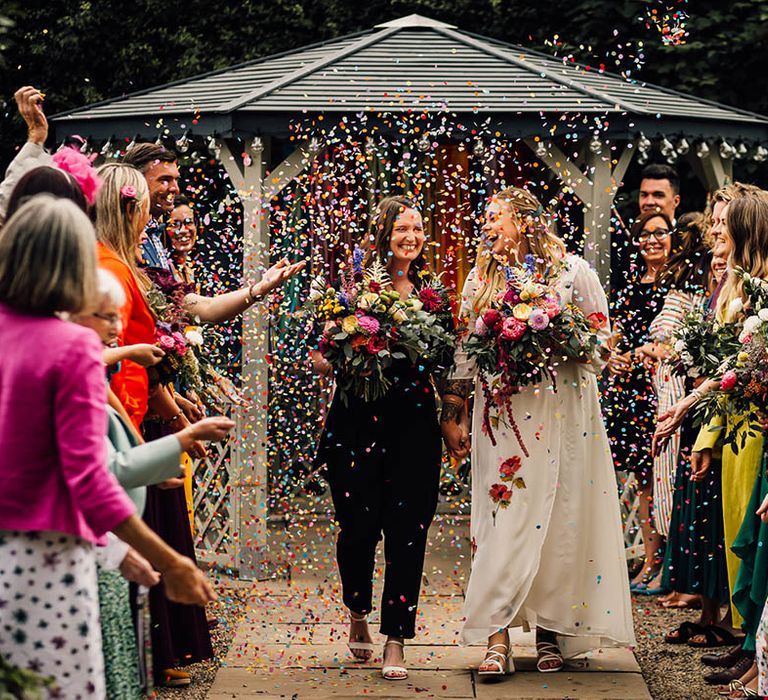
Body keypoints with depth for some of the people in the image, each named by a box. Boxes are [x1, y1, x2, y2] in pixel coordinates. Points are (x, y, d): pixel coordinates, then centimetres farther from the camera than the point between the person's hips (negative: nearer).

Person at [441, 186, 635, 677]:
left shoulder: (573, 271, 3)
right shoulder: (481, 278, 12)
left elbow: (602, 339, 5)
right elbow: (463, 350, 14)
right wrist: (452, 414, 9)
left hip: (560, 411, -1)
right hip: (499, 411, 2)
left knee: (557, 518, -1)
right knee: (504, 519, -6)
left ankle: (551, 628, 10)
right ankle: (498, 636, -9)